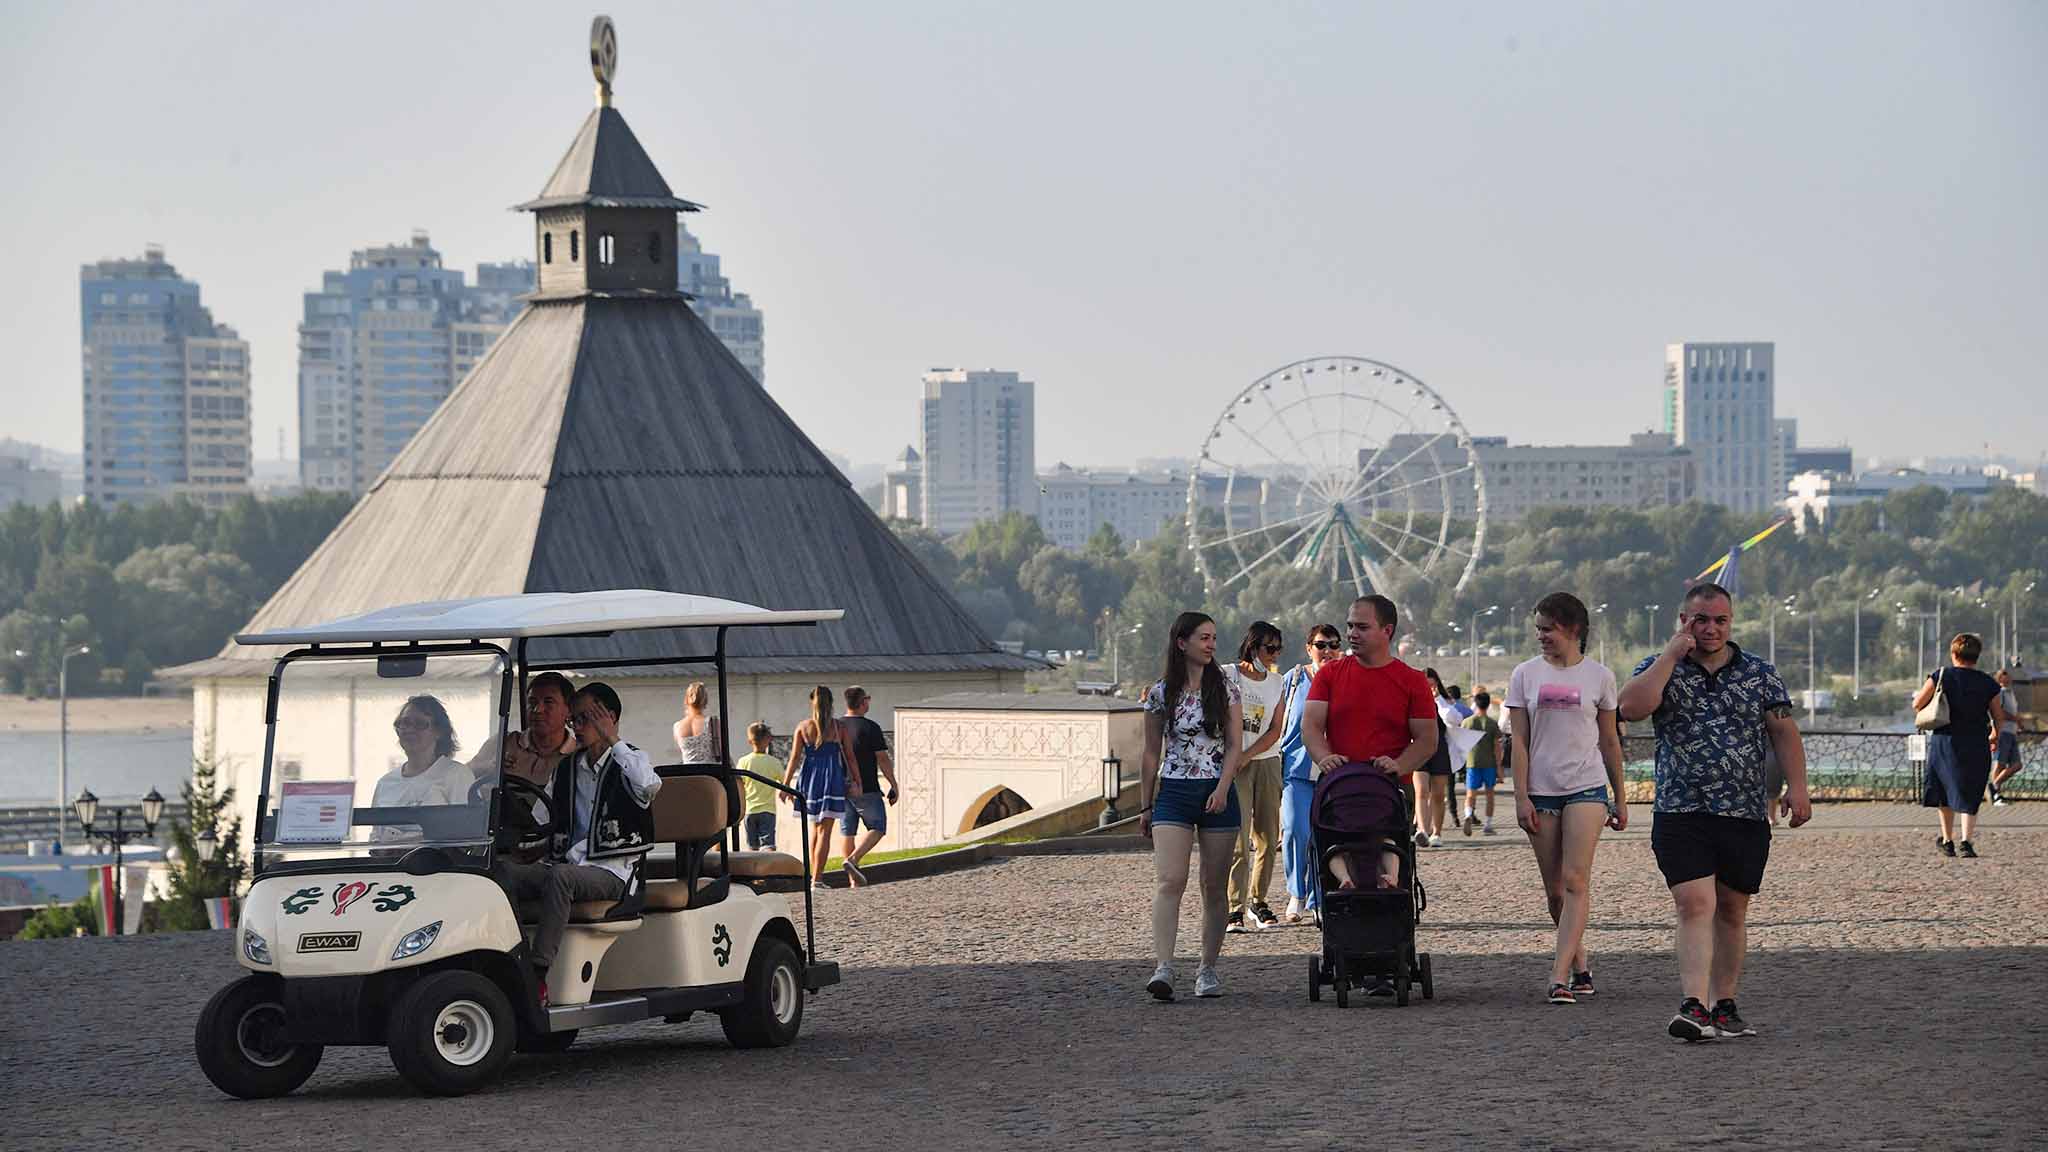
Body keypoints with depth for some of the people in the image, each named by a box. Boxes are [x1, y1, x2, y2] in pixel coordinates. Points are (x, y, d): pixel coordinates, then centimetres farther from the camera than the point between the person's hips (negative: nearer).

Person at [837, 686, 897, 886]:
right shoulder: (870, 728, -10)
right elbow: (883, 760, -11)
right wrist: (893, 785, -2)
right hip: (867, 790, -5)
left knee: (846, 832, 9)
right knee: (877, 828, 4)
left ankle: (853, 880, 7)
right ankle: (853, 859, -18)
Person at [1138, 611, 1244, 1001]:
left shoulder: (1224, 688, 4)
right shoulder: (1160, 693, 3)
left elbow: (1234, 745, 1)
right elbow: (1152, 753, 9)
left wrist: (1222, 790, -13)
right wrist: (1145, 806, 10)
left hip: (1218, 793, 1)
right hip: (1173, 793, -1)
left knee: (1214, 887, 5)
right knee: (1170, 881, -16)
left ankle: (1208, 969, 15)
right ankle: (1163, 968, -25)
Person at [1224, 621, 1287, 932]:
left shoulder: (1275, 682, 11)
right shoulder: (1228, 676, -1)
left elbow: (1275, 730, 4)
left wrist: (1246, 755, -9)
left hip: (1266, 762, 5)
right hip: (1231, 764, -5)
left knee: (1268, 838, 5)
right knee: (1239, 839, -13)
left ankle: (1258, 902, 18)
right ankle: (1235, 909, -16)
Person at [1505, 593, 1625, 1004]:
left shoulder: (1598, 676, 5)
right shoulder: (1526, 674, 6)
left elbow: (1609, 741, 12)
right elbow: (1520, 740, 5)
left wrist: (1619, 799, 13)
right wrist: (1521, 796, -4)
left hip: (1587, 788, -2)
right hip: (1541, 791, 2)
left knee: (1575, 881, -14)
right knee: (1554, 890, 5)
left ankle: (1560, 977, -20)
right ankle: (1579, 964, 22)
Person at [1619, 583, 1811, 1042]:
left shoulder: (1760, 674, 9)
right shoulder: (1660, 669, 4)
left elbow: (1784, 732, 8)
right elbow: (1632, 707, -15)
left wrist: (1796, 786, -5)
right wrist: (1673, 654, -12)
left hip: (1746, 814, 3)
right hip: (1681, 812, -3)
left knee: (1732, 910, 10)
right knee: (1695, 904, -16)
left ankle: (1724, 1007, 19)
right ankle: (1694, 1007, -25)